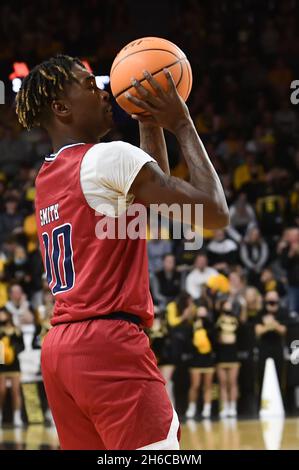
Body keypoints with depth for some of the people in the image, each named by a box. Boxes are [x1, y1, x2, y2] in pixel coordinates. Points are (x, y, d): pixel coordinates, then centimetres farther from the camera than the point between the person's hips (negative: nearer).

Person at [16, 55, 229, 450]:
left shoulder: (47, 177, 20)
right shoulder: (109, 157, -7)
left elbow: (155, 193, 34)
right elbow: (215, 213, -9)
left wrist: (151, 121, 25)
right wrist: (182, 124, -1)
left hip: (58, 347, 9)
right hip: (109, 342, -9)